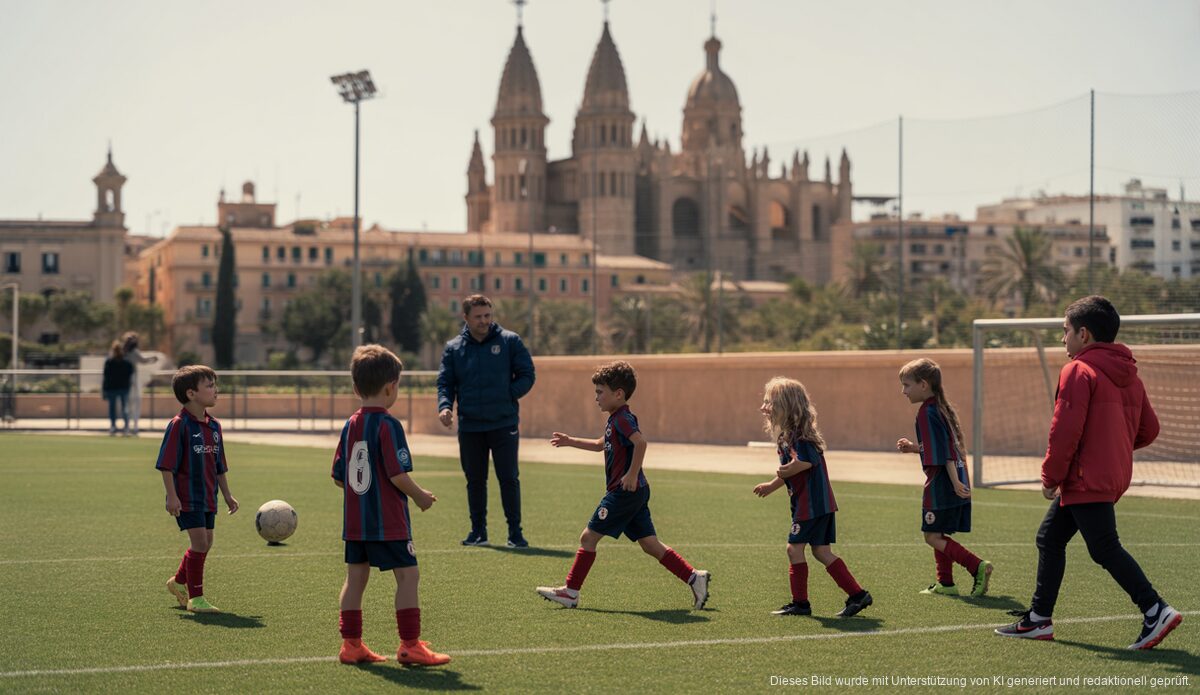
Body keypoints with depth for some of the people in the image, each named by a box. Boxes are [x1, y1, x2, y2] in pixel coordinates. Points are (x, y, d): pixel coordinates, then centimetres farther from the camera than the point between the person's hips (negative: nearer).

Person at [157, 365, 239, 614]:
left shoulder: (213, 425, 9)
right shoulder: (179, 425, -13)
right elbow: (167, 464, -14)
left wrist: (227, 495, 16)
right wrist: (172, 496, -19)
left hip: (208, 496, 8)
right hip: (186, 497, -8)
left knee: (205, 544, 13)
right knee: (200, 541, -11)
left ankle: (179, 582, 36)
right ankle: (195, 598, -1)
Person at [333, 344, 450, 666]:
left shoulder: (350, 426, 8)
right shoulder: (388, 425, -14)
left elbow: (338, 476, 12)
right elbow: (398, 474, -18)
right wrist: (420, 496, -2)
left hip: (354, 521, 8)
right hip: (388, 522, -8)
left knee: (355, 577, 11)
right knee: (407, 575, -3)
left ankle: (351, 644, 15)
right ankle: (411, 645, -4)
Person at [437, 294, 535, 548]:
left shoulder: (510, 341, 0)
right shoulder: (454, 348, 6)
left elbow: (527, 375, 1)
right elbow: (445, 382, 6)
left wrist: (507, 395, -11)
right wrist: (445, 405, -13)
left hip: (504, 424, -2)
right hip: (469, 426, 2)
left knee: (508, 479, -2)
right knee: (475, 480, 10)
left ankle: (515, 532, 6)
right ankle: (478, 531, 20)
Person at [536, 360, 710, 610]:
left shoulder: (622, 418, -13)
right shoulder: (616, 419, 18)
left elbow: (640, 441, -31)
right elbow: (602, 444, 35)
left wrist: (632, 474, -28)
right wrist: (570, 442, 35)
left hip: (624, 491, -10)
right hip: (636, 494, 10)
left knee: (588, 537, -3)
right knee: (650, 544, 9)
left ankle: (571, 591, 3)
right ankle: (694, 577, 5)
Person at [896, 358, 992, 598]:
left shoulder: (927, 412, -14)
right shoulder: (943, 408, 15)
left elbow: (943, 453, -20)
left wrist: (955, 481, -24)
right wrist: (914, 448, 21)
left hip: (941, 486, -10)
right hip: (956, 485, 10)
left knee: (933, 536, -5)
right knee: (939, 536, 16)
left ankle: (978, 567, -14)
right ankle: (945, 583, 19)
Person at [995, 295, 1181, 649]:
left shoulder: (1078, 371, -13)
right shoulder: (1128, 375, 14)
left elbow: (1065, 429, -19)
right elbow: (1148, 429, 15)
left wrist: (1051, 476, -10)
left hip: (1086, 481, -10)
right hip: (1114, 475, 10)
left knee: (1105, 549, -7)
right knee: (1050, 538, 16)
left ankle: (1156, 610, -12)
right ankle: (1039, 618, 19)